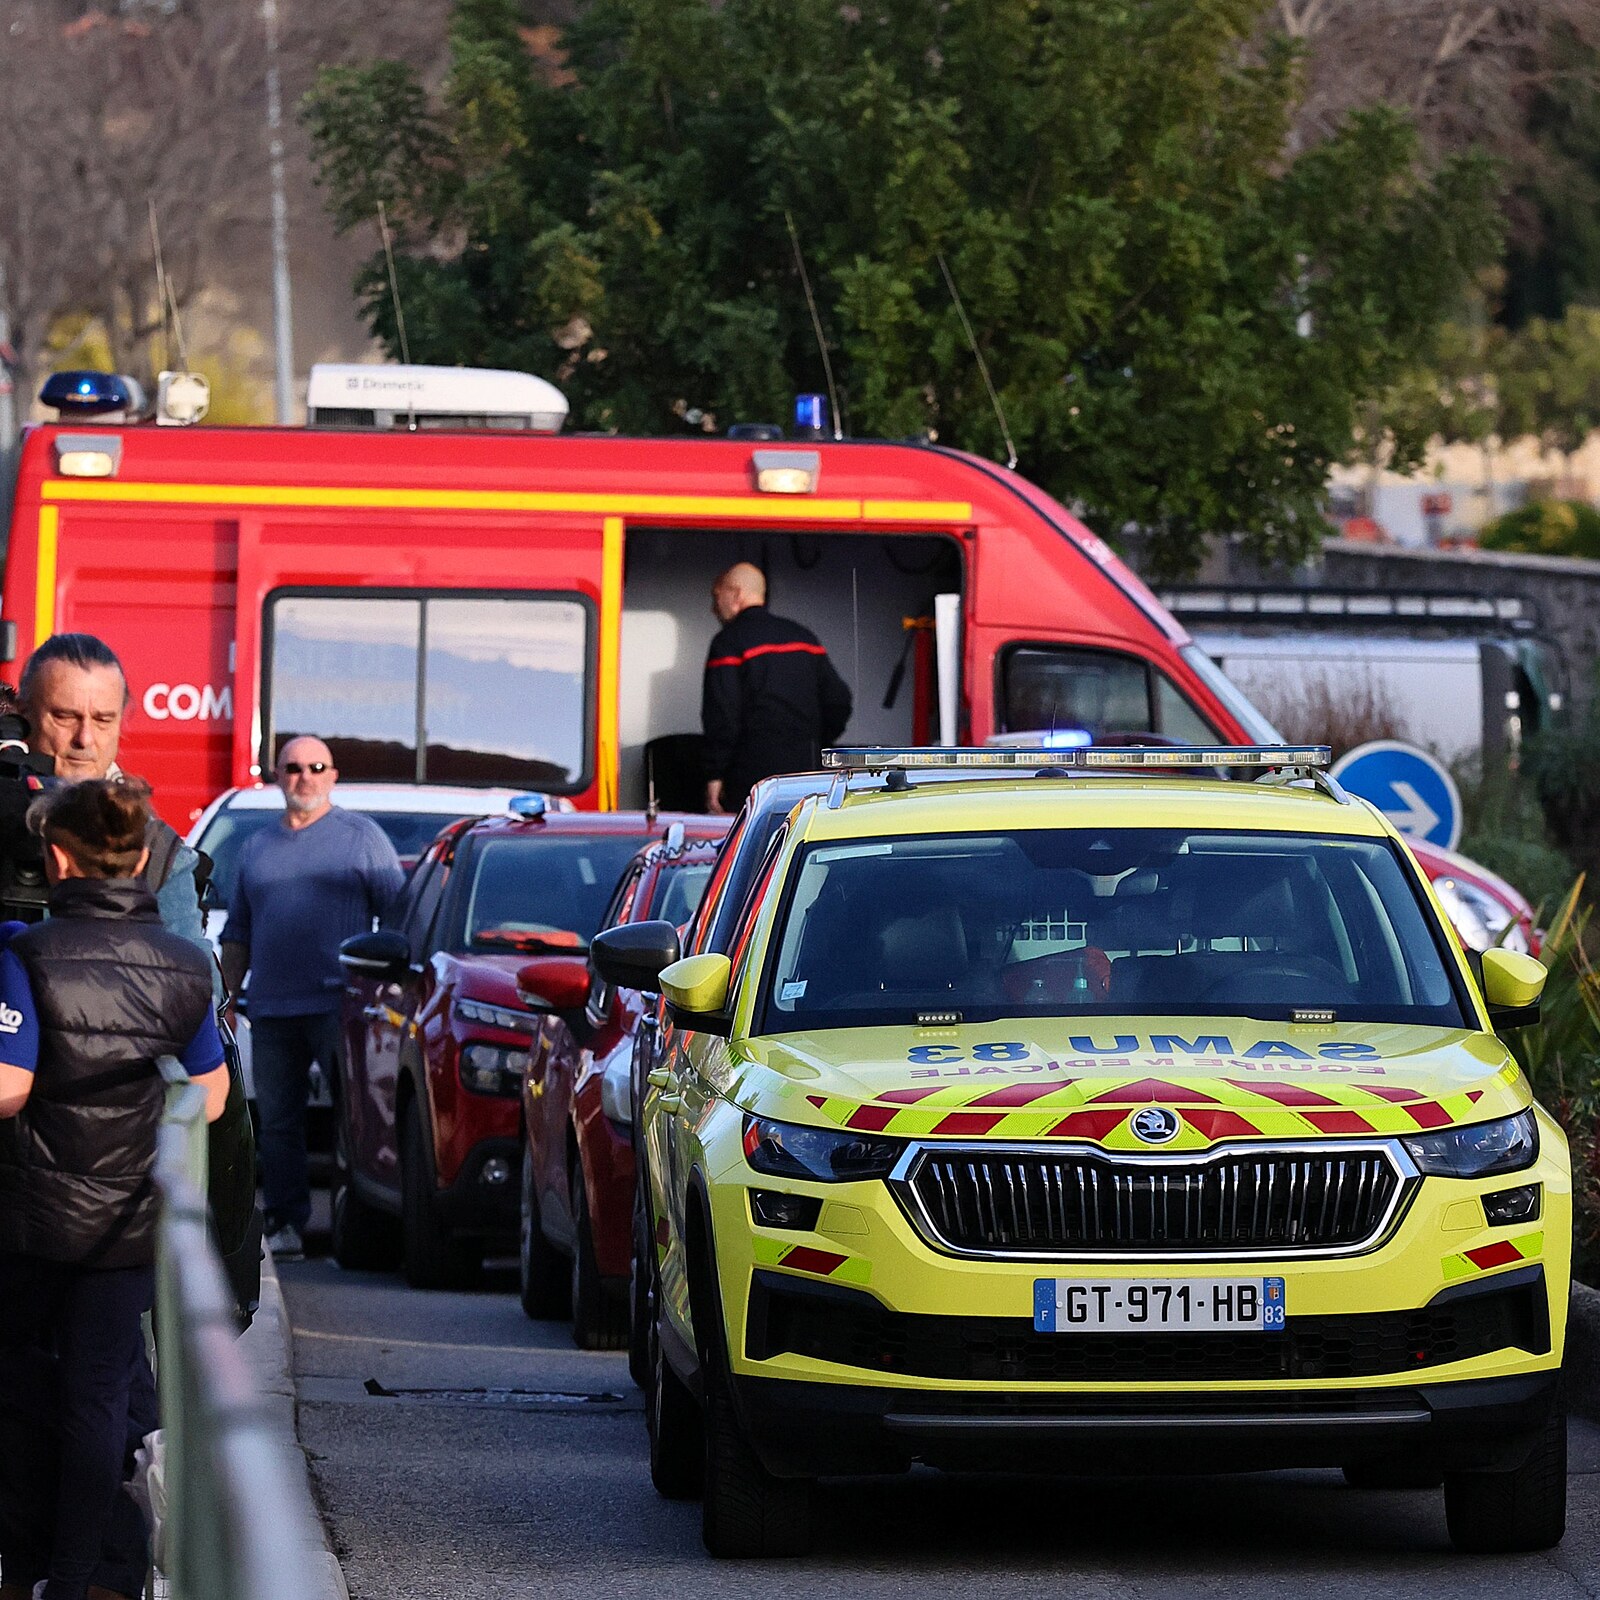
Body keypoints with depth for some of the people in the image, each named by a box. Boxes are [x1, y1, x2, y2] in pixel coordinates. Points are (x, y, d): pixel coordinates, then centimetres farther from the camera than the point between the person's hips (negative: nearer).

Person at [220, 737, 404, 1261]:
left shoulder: (362, 837, 6)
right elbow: (237, 934, 23)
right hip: (271, 1009, 4)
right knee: (277, 1121, 4)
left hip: (339, 1005, -4)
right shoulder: (257, 848, 18)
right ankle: (285, 1223, 9)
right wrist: (228, 995, 14)